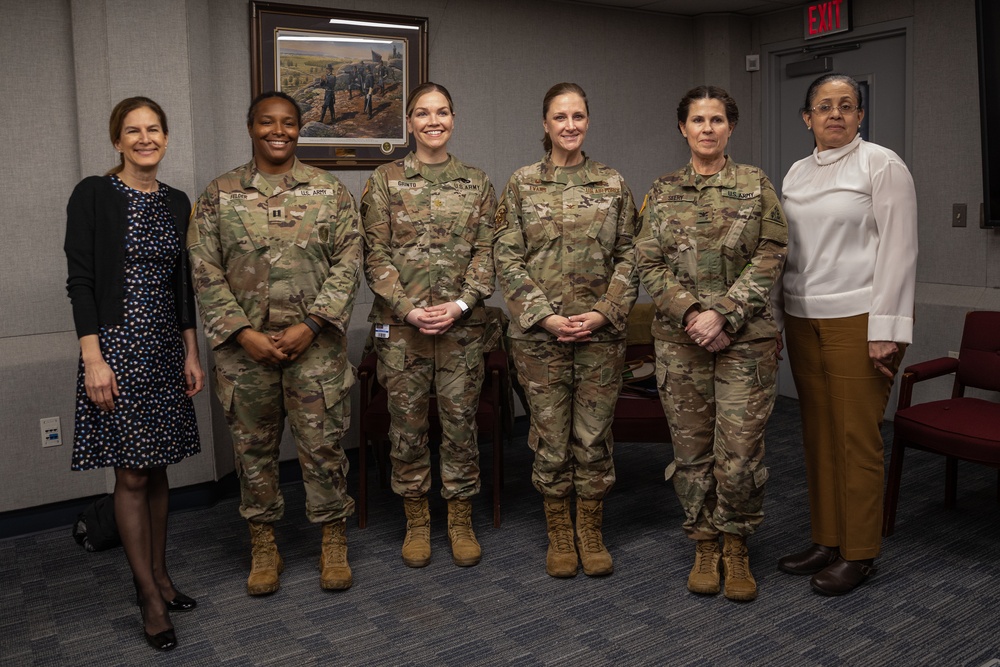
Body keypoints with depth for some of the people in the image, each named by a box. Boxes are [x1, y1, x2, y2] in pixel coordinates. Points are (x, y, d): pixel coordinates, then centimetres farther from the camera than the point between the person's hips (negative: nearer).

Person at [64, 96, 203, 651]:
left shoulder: (176, 202, 10)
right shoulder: (93, 195, -6)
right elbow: (80, 280, -9)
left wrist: (191, 354, 10)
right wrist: (93, 359, -15)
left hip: (166, 349, 5)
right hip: (117, 346, -5)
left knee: (157, 468, 12)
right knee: (131, 473, -1)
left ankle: (158, 576, 25)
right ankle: (150, 597, 10)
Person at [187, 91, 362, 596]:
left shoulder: (330, 191, 3)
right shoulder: (219, 195, 4)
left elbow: (347, 264, -3)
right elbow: (206, 272, 0)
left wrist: (310, 326, -13)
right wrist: (243, 332, -11)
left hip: (314, 343, -1)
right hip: (244, 345, 1)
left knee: (323, 445, 5)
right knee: (254, 446, 11)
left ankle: (333, 541, 23)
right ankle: (263, 546, 27)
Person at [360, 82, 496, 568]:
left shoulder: (476, 183, 8)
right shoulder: (385, 181, 3)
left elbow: (485, 252, 3)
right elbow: (376, 255, -2)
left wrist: (460, 304, -12)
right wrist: (408, 309, -13)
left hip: (463, 323, 1)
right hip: (400, 324, -1)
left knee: (460, 420, 6)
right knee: (407, 422, 6)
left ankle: (461, 519, 22)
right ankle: (416, 520, 23)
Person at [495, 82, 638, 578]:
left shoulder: (613, 184, 6)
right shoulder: (521, 184, 2)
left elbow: (628, 257, 4)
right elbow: (507, 258, -3)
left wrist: (604, 313, -9)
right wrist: (545, 315, -12)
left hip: (601, 331, 1)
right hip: (539, 331, -1)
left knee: (594, 435, 7)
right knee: (550, 435, 6)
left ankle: (591, 533, 24)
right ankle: (558, 534, 23)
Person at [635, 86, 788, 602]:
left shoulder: (756, 185, 3)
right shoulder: (661, 193, 7)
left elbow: (769, 258, -4)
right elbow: (648, 265, 2)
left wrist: (723, 314, -14)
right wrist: (691, 314, -13)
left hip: (745, 339, -1)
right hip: (679, 340, 2)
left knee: (740, 451, -2)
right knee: (691, 449, 8)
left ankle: (735, 546, 21)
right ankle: (704, 546, 25)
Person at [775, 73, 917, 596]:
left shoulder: (881, 165, -4)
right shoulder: (796, 174, 15)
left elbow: (898, 250, -9)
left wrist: (885, 330, -14)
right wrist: (779, 320, 13)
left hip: (858, 318, -6)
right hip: (803, 319, 6)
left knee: (856, 437, -1)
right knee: (818, 435, 9)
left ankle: (858, 553, 12)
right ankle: (826, 541, 22)